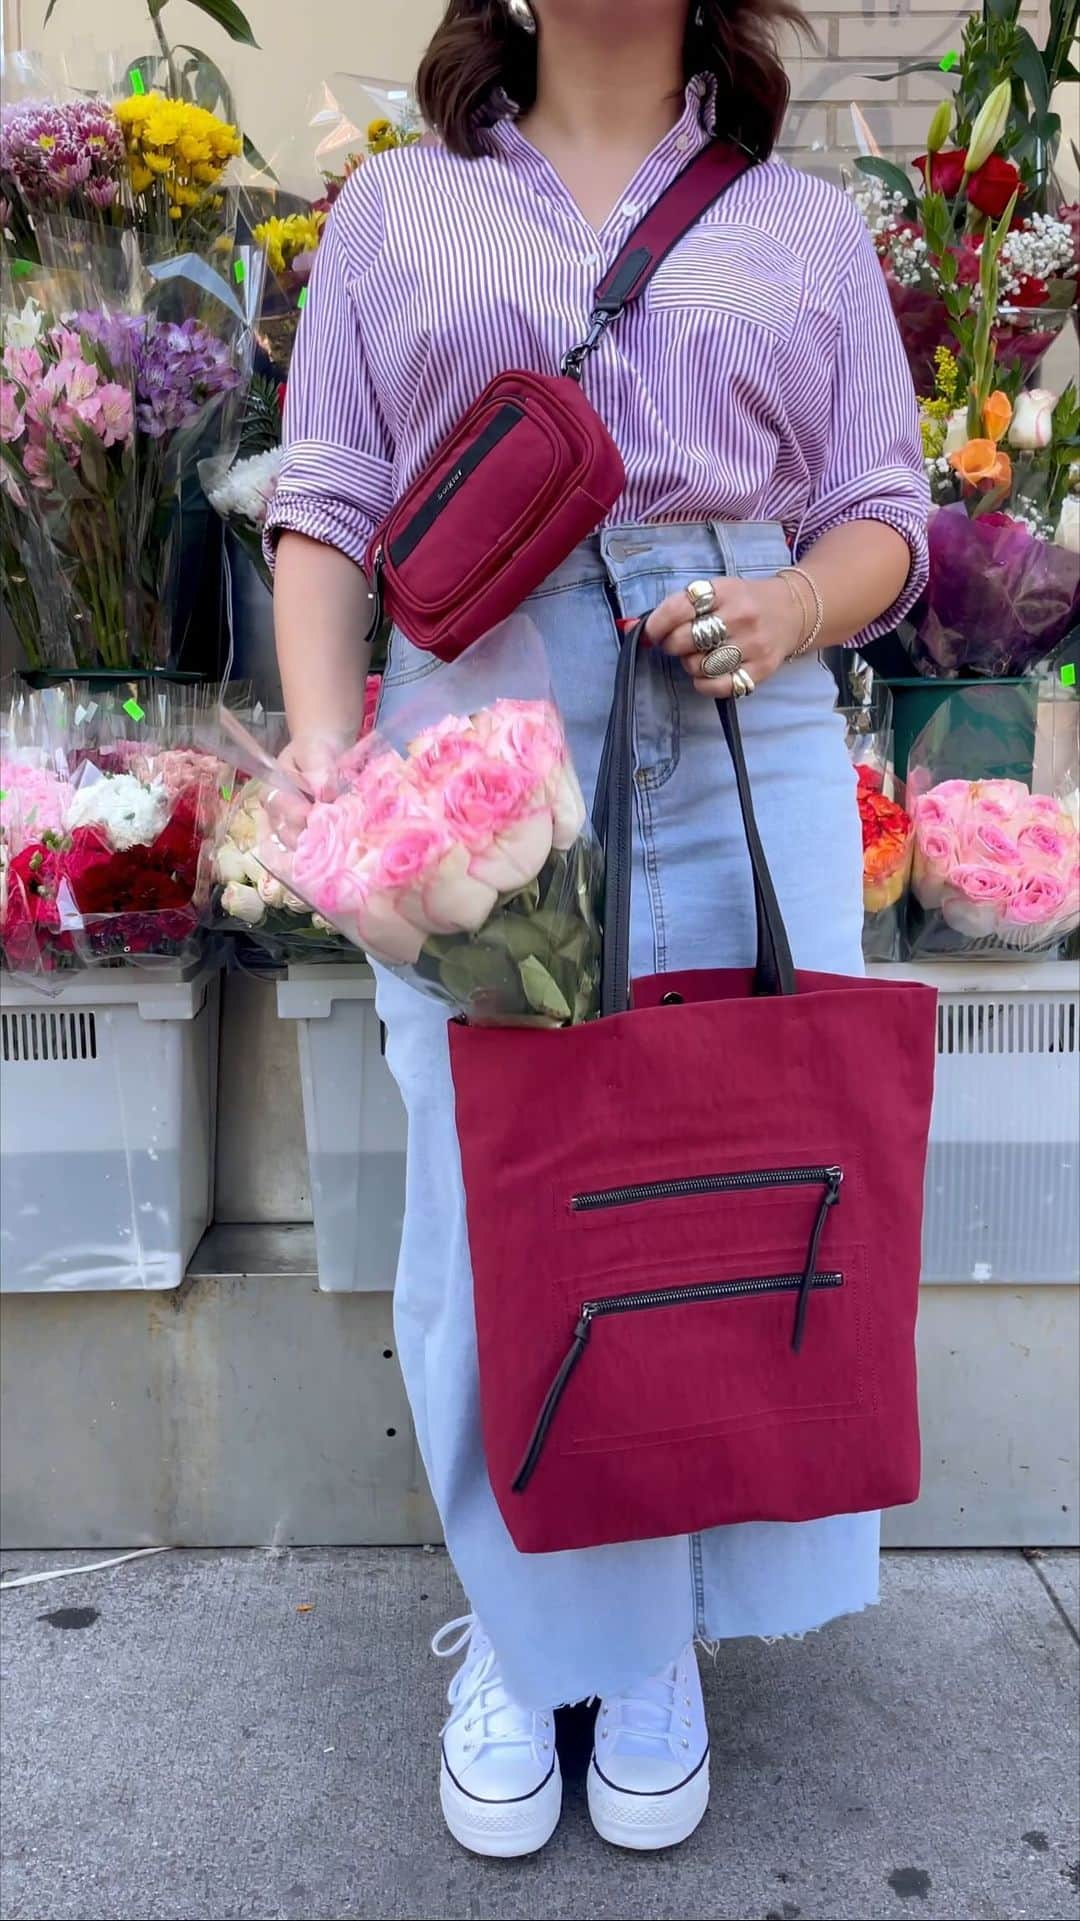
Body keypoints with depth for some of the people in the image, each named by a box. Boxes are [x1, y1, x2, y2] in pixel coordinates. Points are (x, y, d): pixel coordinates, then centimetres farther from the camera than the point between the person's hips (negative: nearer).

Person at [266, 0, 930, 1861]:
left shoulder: (809, 225, 18)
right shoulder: (395, 207, 16)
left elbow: (887, 513, 14)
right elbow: (327, 507, 8)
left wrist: (797, 605, -10)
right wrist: (323, 741, -9)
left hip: (748, 764, 2)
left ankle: (658, 1639, 24)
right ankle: (520, 1629, 22)